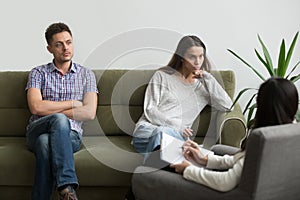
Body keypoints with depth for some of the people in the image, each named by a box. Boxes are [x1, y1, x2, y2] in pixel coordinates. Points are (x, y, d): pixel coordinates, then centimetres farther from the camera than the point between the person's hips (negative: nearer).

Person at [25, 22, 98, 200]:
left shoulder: (86, 75, 12)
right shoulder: (38, 73, 11)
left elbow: (89, 113, -3)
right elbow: (36, 107, -8)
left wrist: (50, 110, -6)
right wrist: (73, 103, -4)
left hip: (70, 134, 0)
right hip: (37, 131, 0)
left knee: (45, 142, -36)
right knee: (60, 120, -36)